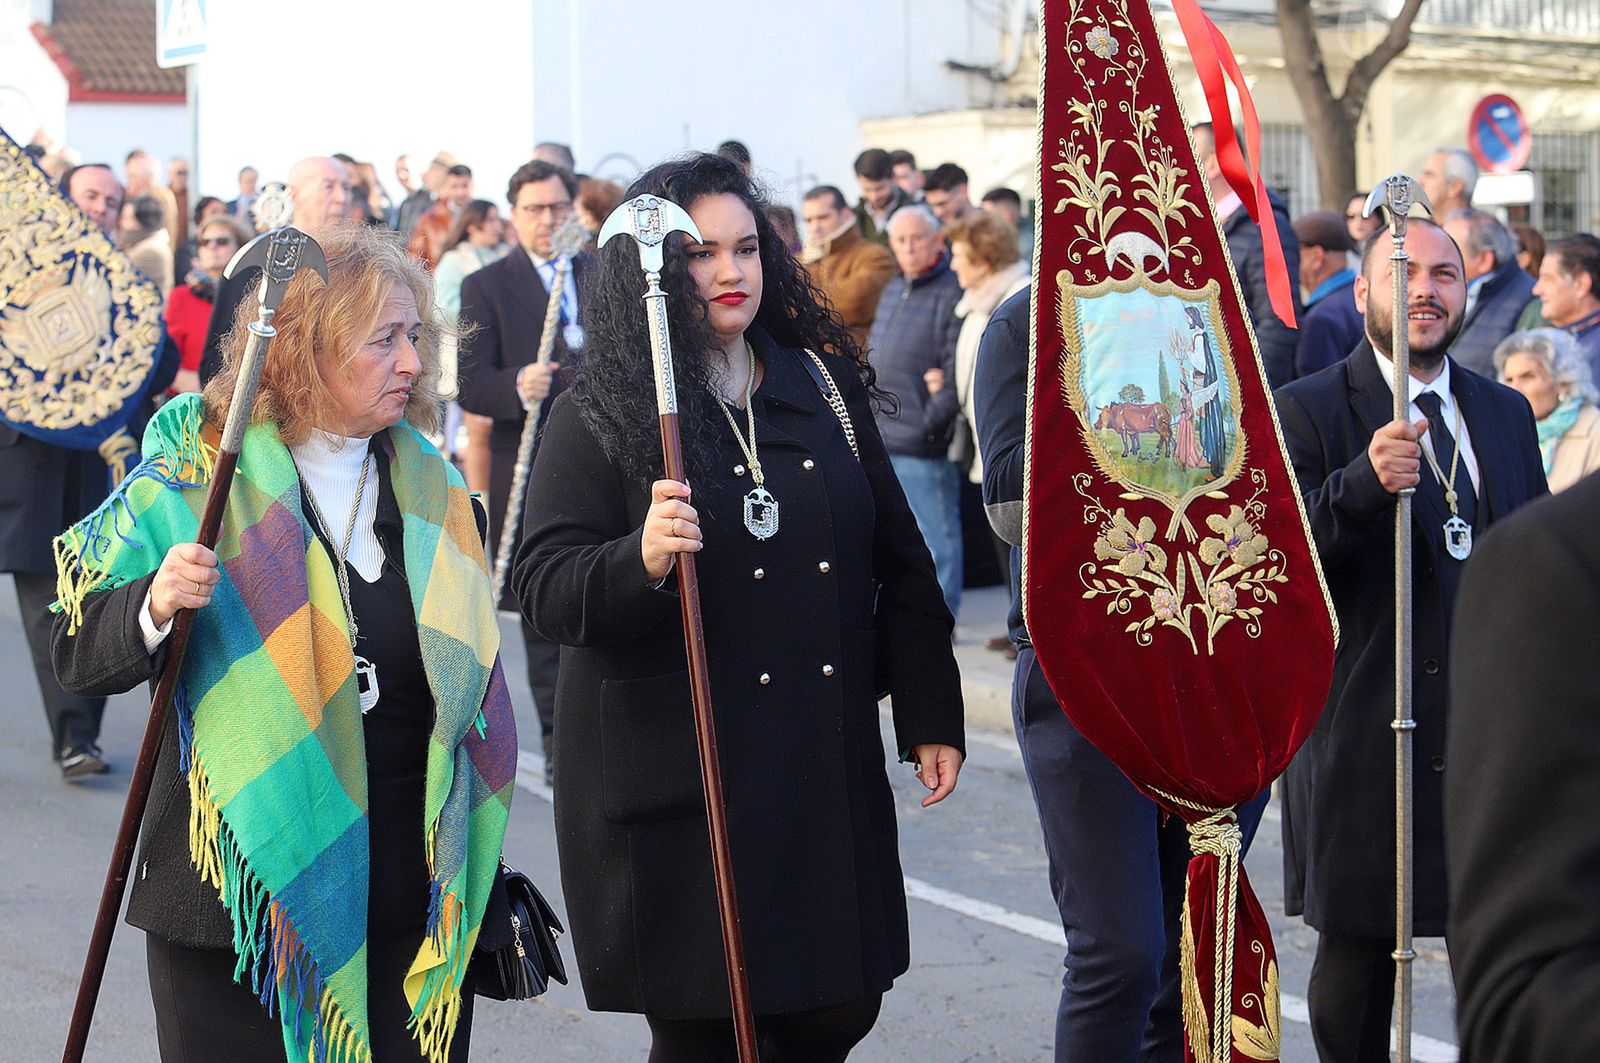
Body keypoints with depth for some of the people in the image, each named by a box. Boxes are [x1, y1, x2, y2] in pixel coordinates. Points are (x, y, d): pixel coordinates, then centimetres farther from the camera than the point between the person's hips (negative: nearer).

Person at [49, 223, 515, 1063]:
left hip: (408, 895, 3)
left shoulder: (428, 485, 7)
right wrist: (157, 607, -26)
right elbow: (79, 657, -4)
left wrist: (483, 876, 17)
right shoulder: (194, 470, -4)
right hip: (236, 892, -3)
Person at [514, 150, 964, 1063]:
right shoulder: (601, 415, -2)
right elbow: (546, 591, -9)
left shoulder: (827, 388, 11)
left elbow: (900, 566, 14)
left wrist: (932, 717, 11)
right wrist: (642, 560, -28)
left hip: (828, 769, 4)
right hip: (679, 780, -4)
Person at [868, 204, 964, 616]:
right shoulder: (892, 291, 17)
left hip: (925, 443, -9)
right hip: (883, 439, 9)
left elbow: (958, 367, -16)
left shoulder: (952, 293, -11)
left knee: (935, 536, -1)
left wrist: (933, 420, -18)